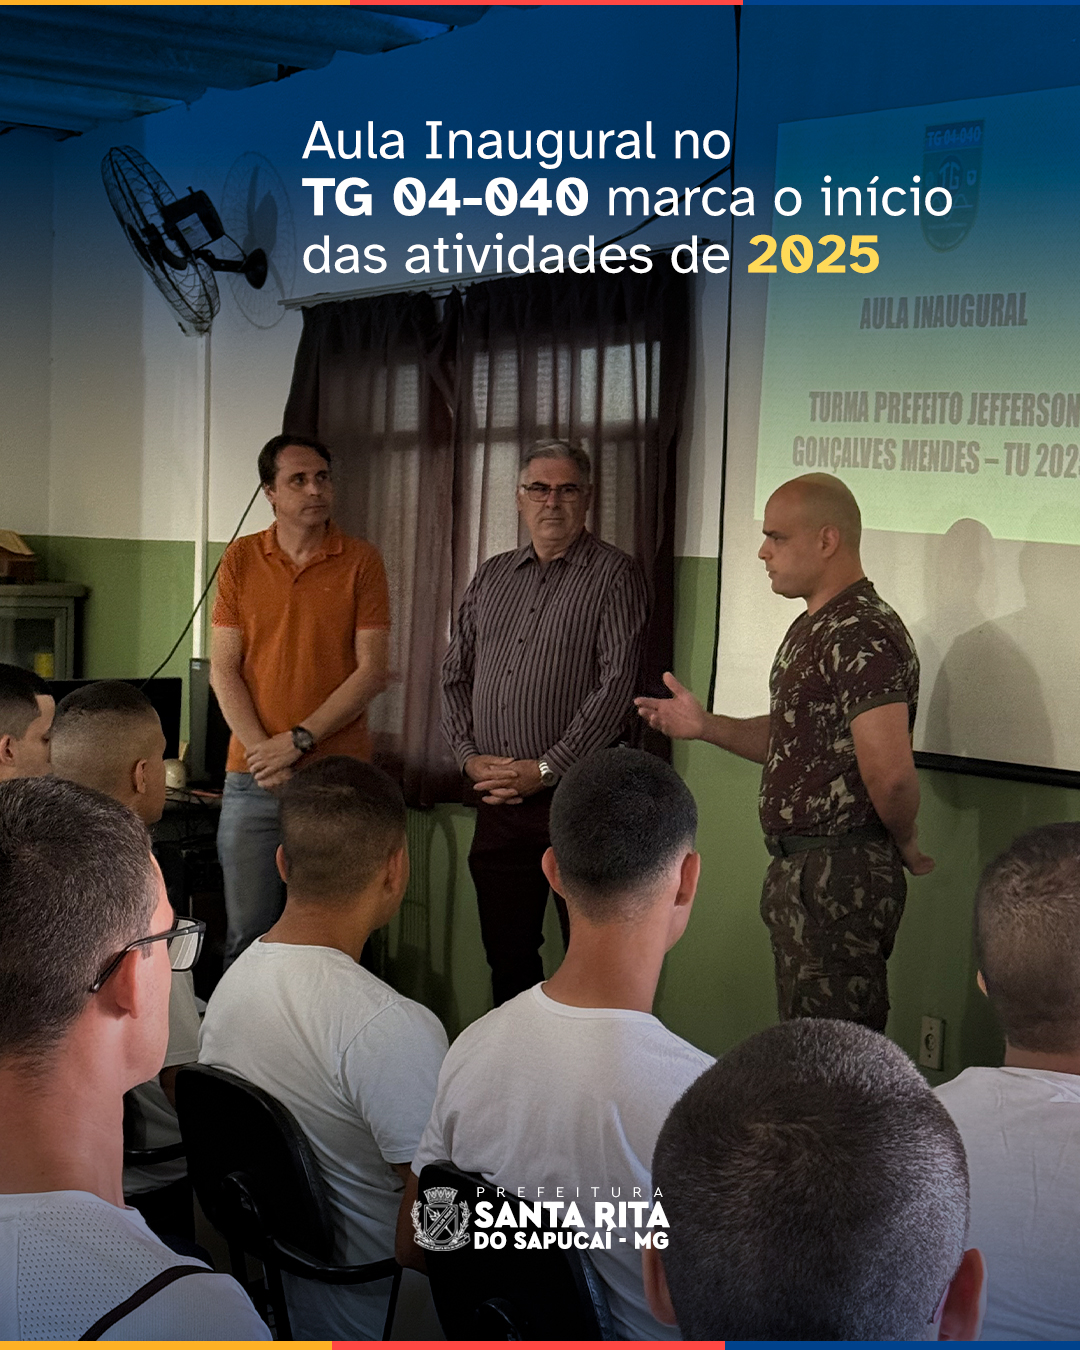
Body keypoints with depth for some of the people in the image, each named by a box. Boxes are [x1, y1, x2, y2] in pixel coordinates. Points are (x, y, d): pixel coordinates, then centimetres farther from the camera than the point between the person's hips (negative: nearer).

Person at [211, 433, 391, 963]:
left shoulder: (361, 561, 1)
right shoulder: (241, 558, 7)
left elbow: (372, 671, -4)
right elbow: (223, 670, 4)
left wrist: (298, 741, -11)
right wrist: (262, 752, -8)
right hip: (251, 780, 2)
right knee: (248, 934, 5)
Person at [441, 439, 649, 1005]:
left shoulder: (614, 575, -3)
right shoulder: (492, 576, 15)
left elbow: (616, 684, -12)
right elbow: (456, 673, 17)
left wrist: (545, 768, -13)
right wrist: (469, 755, 1)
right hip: (496, 797, 5)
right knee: (505, 952, 13)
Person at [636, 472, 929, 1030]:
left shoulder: (864, 637, -21)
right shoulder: (810, 629, 15)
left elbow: (890, 773, -28)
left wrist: (907, 846, -10)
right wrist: (706, 726, 8)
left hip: (841, 876, -11)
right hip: (797, 871, 11)